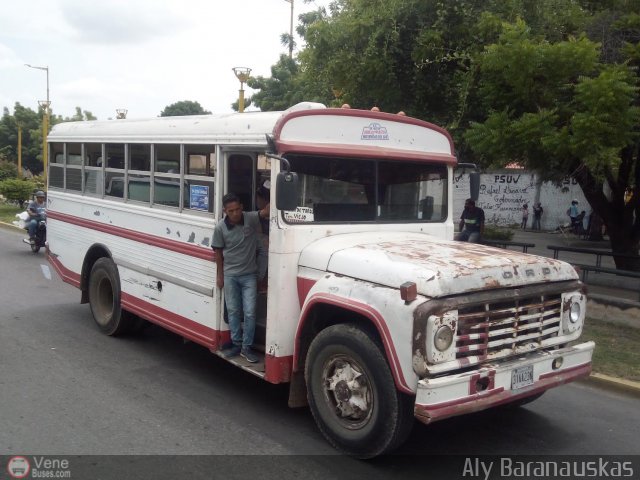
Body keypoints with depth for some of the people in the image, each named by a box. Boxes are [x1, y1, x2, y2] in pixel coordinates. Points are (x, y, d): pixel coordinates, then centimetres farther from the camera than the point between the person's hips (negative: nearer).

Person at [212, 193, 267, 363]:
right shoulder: (220, 228, -10)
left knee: (249, 312, 0)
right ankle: (236, 343, 24)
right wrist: (219, 275, 3)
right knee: (233, 311, 11)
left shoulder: (251, 219, -12)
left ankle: (247, 347, 10)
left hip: (249, 275, 0)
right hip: (230, 275, 1)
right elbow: (218, 252, 0)